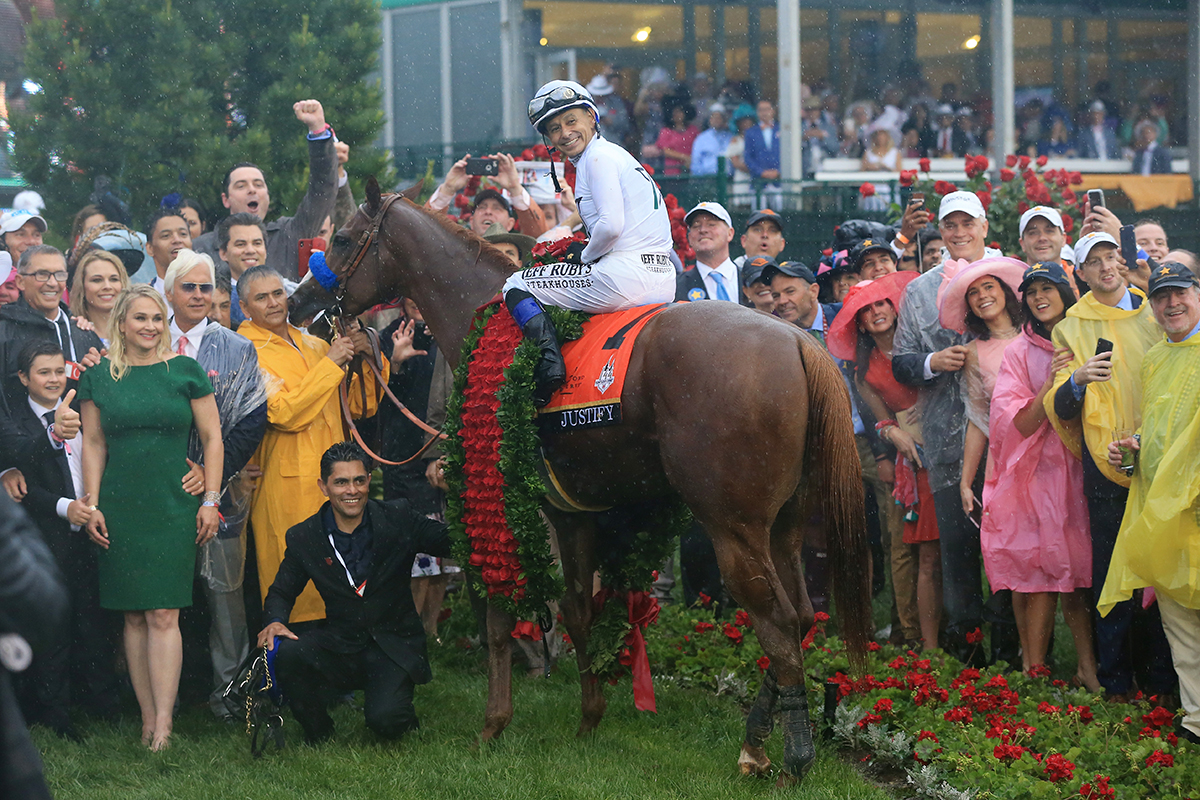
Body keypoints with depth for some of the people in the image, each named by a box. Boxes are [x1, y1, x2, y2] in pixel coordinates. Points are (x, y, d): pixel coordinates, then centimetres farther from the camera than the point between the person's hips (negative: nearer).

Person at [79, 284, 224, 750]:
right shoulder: (99, 377, 7)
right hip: (120, 509, 2)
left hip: (173, 507, -2)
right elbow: (93, 444, 9)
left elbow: (212, 438, 5)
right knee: (134, 617, 3)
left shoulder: (185, 371, 3)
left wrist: (211, 501, -1)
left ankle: (163, 722, -11)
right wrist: (91, 505, 2)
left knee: (163, 615, -8)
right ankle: (148, 718, 6)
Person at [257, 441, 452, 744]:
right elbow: (281, 592, 10)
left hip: (394, 647, -2)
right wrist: (274, 622, -12)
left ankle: (402, 716, 14)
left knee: (385, 720, -27)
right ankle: (317, 735, -1)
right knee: (283, 653, -27)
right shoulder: (303, 538, 0)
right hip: (339, 647, 2)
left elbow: (451, 543, -6)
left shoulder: (399, 520, -4)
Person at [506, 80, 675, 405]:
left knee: (516, 286, 2)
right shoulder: (615, 154, 23)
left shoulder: (597, 156, -6)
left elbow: (611, 225, -18)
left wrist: (585, 255, -1)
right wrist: (586, 252, 16)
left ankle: (549, 361, -16)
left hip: (626, 274, -10)